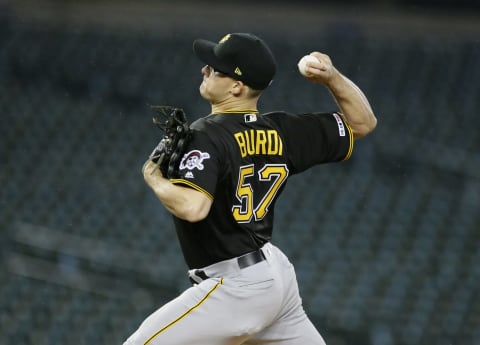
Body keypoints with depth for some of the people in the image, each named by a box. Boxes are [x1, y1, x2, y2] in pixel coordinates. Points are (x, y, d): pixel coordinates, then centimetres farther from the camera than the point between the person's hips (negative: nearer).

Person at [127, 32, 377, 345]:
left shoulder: (208, 135, -16)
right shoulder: (282, 131, 4)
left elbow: (193, 207, -31)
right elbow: (363, 123, 13)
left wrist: (154, 179, -12)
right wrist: (332, 77, 0)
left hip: (235, 288, -8)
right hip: (277, 272, 8)